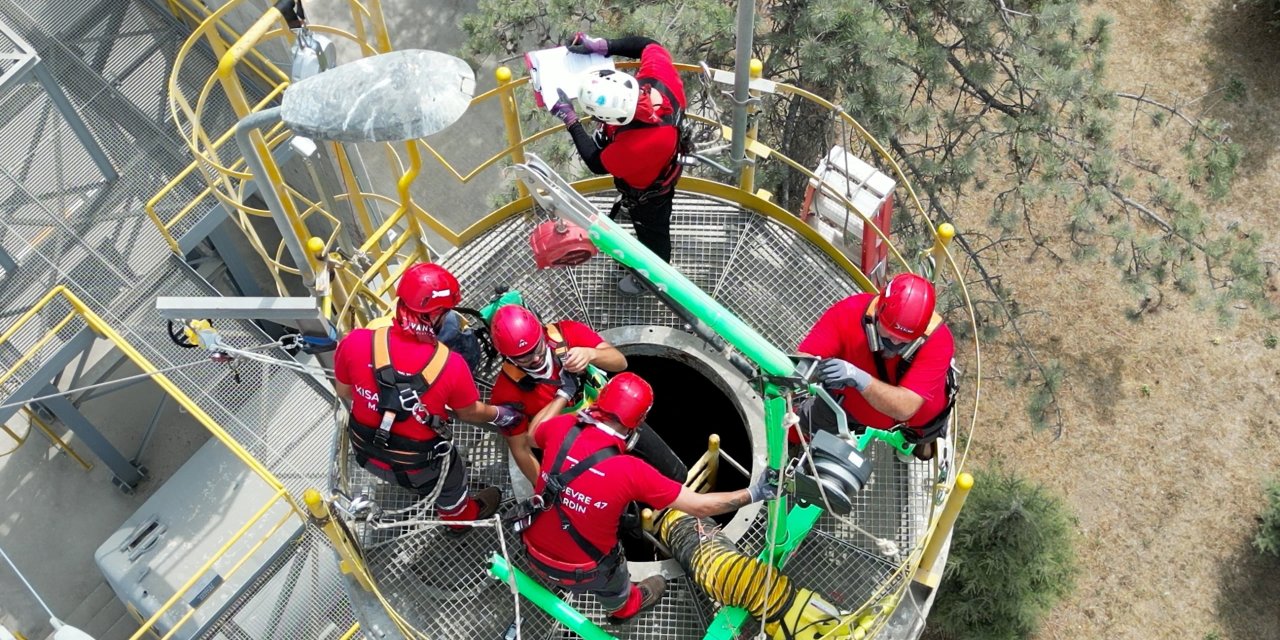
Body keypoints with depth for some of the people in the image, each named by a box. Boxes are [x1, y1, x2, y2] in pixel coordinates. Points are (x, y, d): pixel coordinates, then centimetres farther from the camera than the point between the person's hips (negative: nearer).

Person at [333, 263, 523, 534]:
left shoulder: (356, 343, -28)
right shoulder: (450, 365, -32)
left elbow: (344, 392, -7)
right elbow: (470, 412, -11)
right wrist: (499, 415, 12)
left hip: (367, 452, 3)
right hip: (418, 464, -2)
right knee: (450, 484, 33)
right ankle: (461, 518, 63)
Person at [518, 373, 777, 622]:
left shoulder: (561, 428, -21)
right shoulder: (631, 471, -31)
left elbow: (532, 435, 6)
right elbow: (700, 507, -22)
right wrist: (754, 493, -11)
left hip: (534, 552, 3)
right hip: (581, 571, -3)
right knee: (614, 585, 33)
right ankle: (624, 607, 66)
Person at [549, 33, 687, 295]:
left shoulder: (635, 145, -50)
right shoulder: (658, 76, -36)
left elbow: (598, 163, -30)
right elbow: (647, 45, -13)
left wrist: (569, 119, -26)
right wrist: (604, 46, -24)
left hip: (647, 190, -7)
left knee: (651, 232, 26)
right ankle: (651, 257, 68)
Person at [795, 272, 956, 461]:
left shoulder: (937, 339, -41)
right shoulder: (849, 312, -37)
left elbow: (905, 408, -48)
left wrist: (860, 379, -64)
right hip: (852, 403, 1)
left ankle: (923, 438, 53)